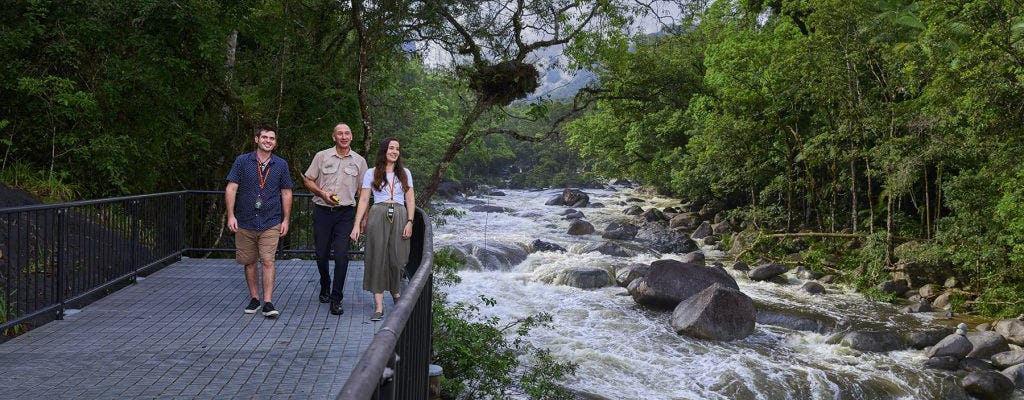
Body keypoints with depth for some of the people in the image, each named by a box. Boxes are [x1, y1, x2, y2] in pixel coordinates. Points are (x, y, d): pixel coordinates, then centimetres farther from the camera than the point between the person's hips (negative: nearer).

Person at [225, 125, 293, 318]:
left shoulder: (281, 165, 5)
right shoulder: (242, 161, 1)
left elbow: (286, 193, 9)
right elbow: (231, 189, -1)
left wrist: (286, 220, 4)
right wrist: (231, 216, -9)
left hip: (271, 223, -1)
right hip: (245, 223, 1)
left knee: (268, 261, -9)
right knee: (249, 262, 9)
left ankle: (268, 303, -9)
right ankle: (254, 299, 22)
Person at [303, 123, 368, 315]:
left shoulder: (359, 161, 6)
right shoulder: (322, 156, 4)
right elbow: (308, 180, 8)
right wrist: (323, 194, -9)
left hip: (345, 213, -1)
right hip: (322, 211, 1)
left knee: (341, 255, -10)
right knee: (321, 254, 8)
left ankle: (336, 299, -3)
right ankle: (325, 287, 34)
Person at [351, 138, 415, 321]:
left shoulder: (405, 173, 13)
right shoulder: (371, 173, 8)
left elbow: (410, 199, 10)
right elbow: (364, 200, 5)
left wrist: (409, 222, -2)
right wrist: (357, 225, -3)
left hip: (399, 217, 1)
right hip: (378, 216, -1)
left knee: (397, 258, 0)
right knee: (377, 258, -5)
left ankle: (395, 291, 29)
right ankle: (379, 305, -3)